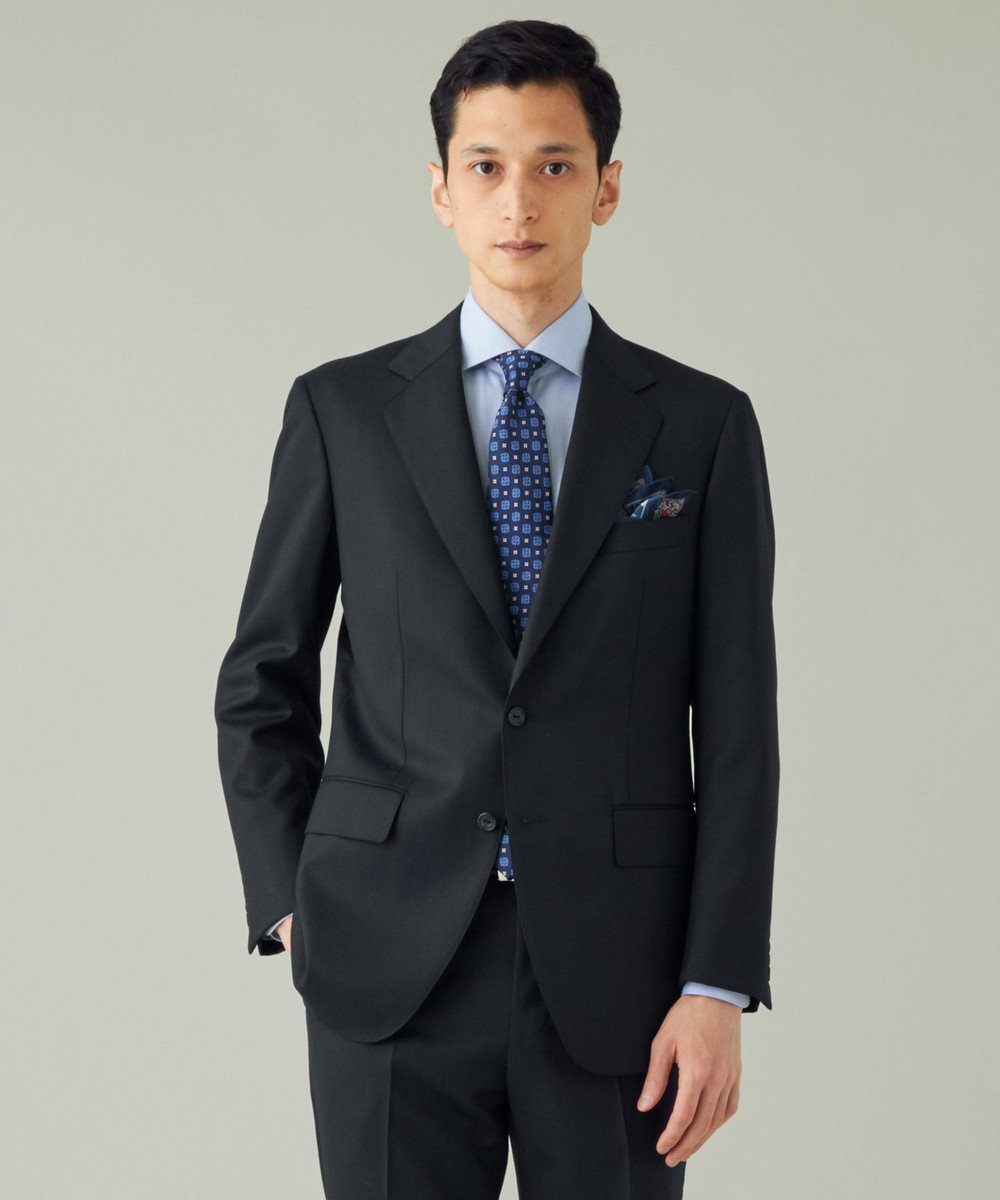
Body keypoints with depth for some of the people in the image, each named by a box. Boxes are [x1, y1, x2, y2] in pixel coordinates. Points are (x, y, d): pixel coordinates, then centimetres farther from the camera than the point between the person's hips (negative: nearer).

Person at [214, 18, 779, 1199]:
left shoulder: (703, 426, 4)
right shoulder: (341, 410, 5)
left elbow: (736, 728, 1)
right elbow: (261, 684, 10)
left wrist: (717, 987, -6)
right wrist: (290, 909, 1)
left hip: (615, 974, 0)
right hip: (391, 971, 0)